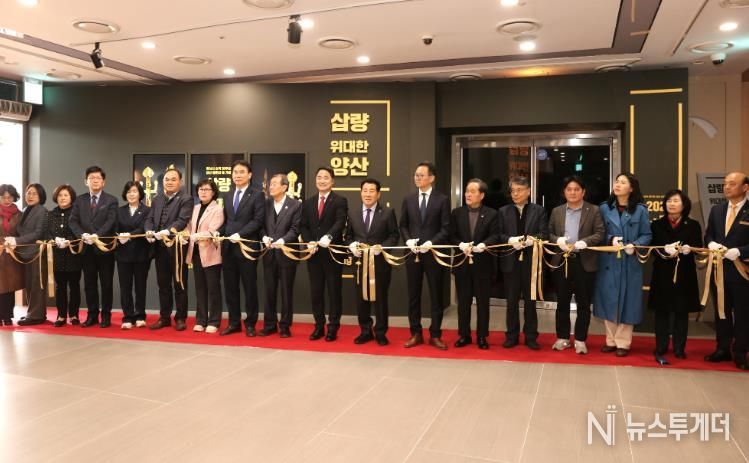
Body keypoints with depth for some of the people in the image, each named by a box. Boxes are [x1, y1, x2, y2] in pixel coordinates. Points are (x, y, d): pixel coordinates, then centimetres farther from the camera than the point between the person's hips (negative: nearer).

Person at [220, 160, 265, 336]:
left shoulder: (257, 195, -2)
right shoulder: (227, 196, 17)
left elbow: (258, 220, -11)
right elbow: (225, 220, 17)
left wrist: (240, 234, -18)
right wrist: (220, 234, -1)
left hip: (247, 247, -5)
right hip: (228, 247, 6)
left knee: (249, 286, 2)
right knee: (230, 286, 8)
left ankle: (250, 324, 12)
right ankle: (234, 322, 18)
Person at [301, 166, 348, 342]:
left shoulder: (340, 201, -2)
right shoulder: (308, 203, 14)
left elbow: (340, 222, -17)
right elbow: (304, 226, 10)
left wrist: (329, 236, -34)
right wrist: (309, 242, -8)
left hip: (332, 253, -4)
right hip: (314, 253, 5)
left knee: (334, 291, 3)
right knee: (316, 291, 9)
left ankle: (332, 328, 11)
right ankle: (319, 326, 19)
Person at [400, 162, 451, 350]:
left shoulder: (442, 200, -1)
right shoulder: (408, 199, 9)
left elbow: (446, 228, -5)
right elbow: (403, 225, 11)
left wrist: (431, 243, -17)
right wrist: (408, 241, -8)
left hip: (434, 253, -3)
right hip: (412, 253, 3)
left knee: (436, 296, 4)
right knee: (413, 296, 7)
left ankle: (435, 335, 13)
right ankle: (416, 334, 18)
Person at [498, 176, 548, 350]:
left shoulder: (539, 210, 5)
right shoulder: (503, 211, 8)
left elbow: (544, 233, -4)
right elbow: (498, 234, 1)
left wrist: (532, 239, -22)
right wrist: (510, 240, -17)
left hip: (531, 261, -1)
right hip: (510, 261, 1)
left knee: (530, 300, 7)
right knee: (512, 300, 7)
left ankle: (531, 336, 16)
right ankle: (512, 335, 17)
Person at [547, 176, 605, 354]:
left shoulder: (594, 210, 2)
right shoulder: (556, 211, 11)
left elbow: (600, 233, -4)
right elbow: (549, 233, 9)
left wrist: (584, 242, -20)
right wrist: (558, 240, -12)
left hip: (585, 262, -2)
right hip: (561, 261, 2)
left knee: (583, 303, 4)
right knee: (562, 302, 9)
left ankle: (580, 340, 15)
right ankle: (562, 338, 20)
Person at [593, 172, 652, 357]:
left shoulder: (640, 210, 0)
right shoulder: (604, 207, 5)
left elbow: (647, 235, 1)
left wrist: (634, 245, -17)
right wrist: (611, 239, -15)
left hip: (630, 263, -2)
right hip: (608, 262, 2)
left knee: (627, 300, 3)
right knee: (609, 300, 6)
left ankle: (623, 342, 12)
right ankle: (611, 341, 18)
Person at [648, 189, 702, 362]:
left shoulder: (693, 225, 6)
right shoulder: (657, 225, 7)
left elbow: (699, 248, -1)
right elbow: (651, 247, -3)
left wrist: (688, 249, -23)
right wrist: (665, 249, -22)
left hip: (685, 274, 0)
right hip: (663, 273, 0)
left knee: (682, 311, 5)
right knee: (662, 311, 2)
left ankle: (679, 348, 15)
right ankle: (661, 348, 10)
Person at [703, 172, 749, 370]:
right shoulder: (716, 210, 10)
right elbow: (708, 234, 13)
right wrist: (711, 243, -7)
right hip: (720, 268, 5)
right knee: (721, 310, 13)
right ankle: (723, 349, 24)